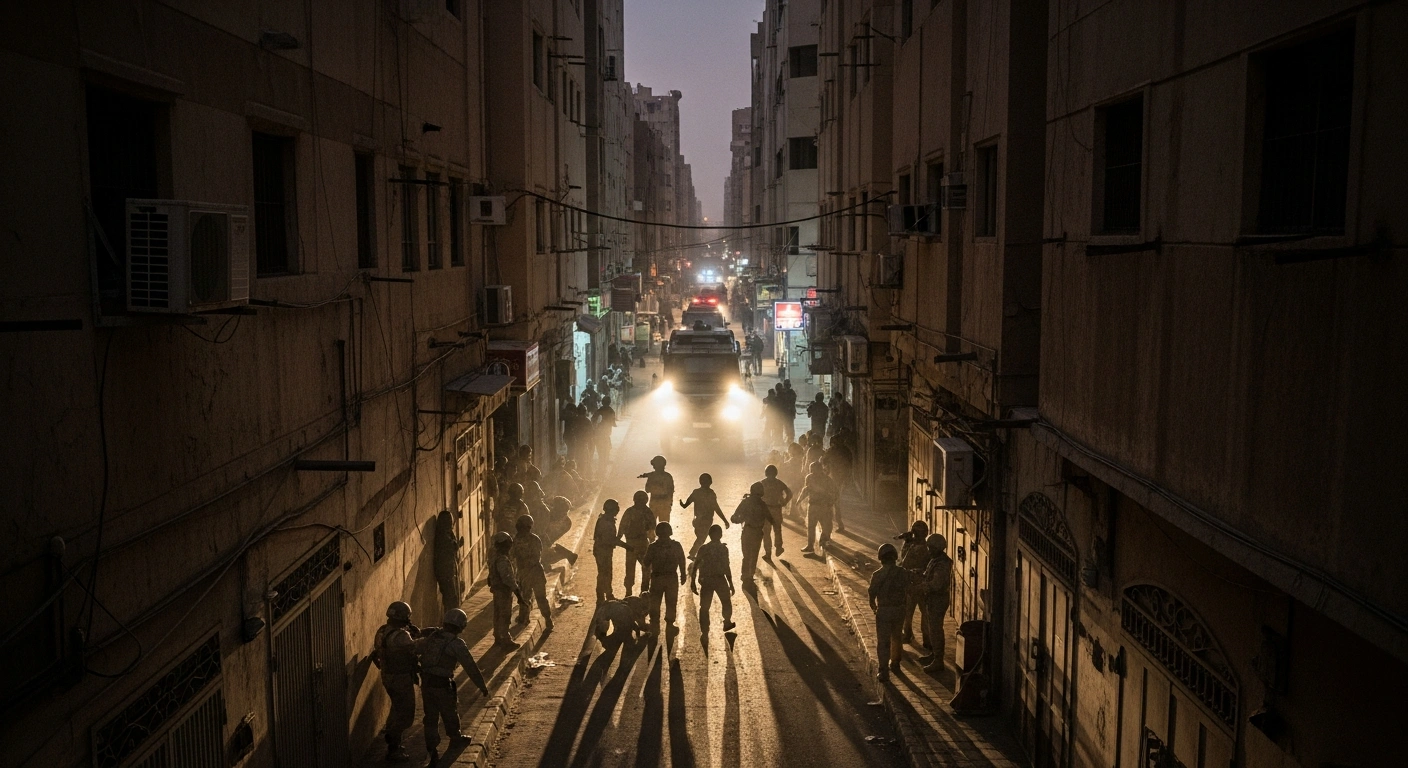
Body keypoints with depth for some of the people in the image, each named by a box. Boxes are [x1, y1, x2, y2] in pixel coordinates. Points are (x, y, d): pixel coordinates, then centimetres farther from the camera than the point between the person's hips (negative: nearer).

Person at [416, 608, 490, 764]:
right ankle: (455, 739, 40)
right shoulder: (457, 644, -14)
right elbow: (471, 667, -12)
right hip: (442, 685, -5)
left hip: (426, 683, 5)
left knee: (431, 716, 13)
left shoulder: (431, 636, 4)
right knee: (450, 713, 19)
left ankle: (432, 749, 14)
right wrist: (482, 686, -3)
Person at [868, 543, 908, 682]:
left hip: (884, 610, -4)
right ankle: (895, 664, 37)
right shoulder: (902, 573, -7)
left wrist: (873, 606, 10)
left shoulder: (877, 575, -15)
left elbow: (872, 593, -9)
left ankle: (884, 671, -1)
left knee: (883, 641, 2)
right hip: (899, 609, 4)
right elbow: (907, 589, 0)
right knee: (896, 637, 23)